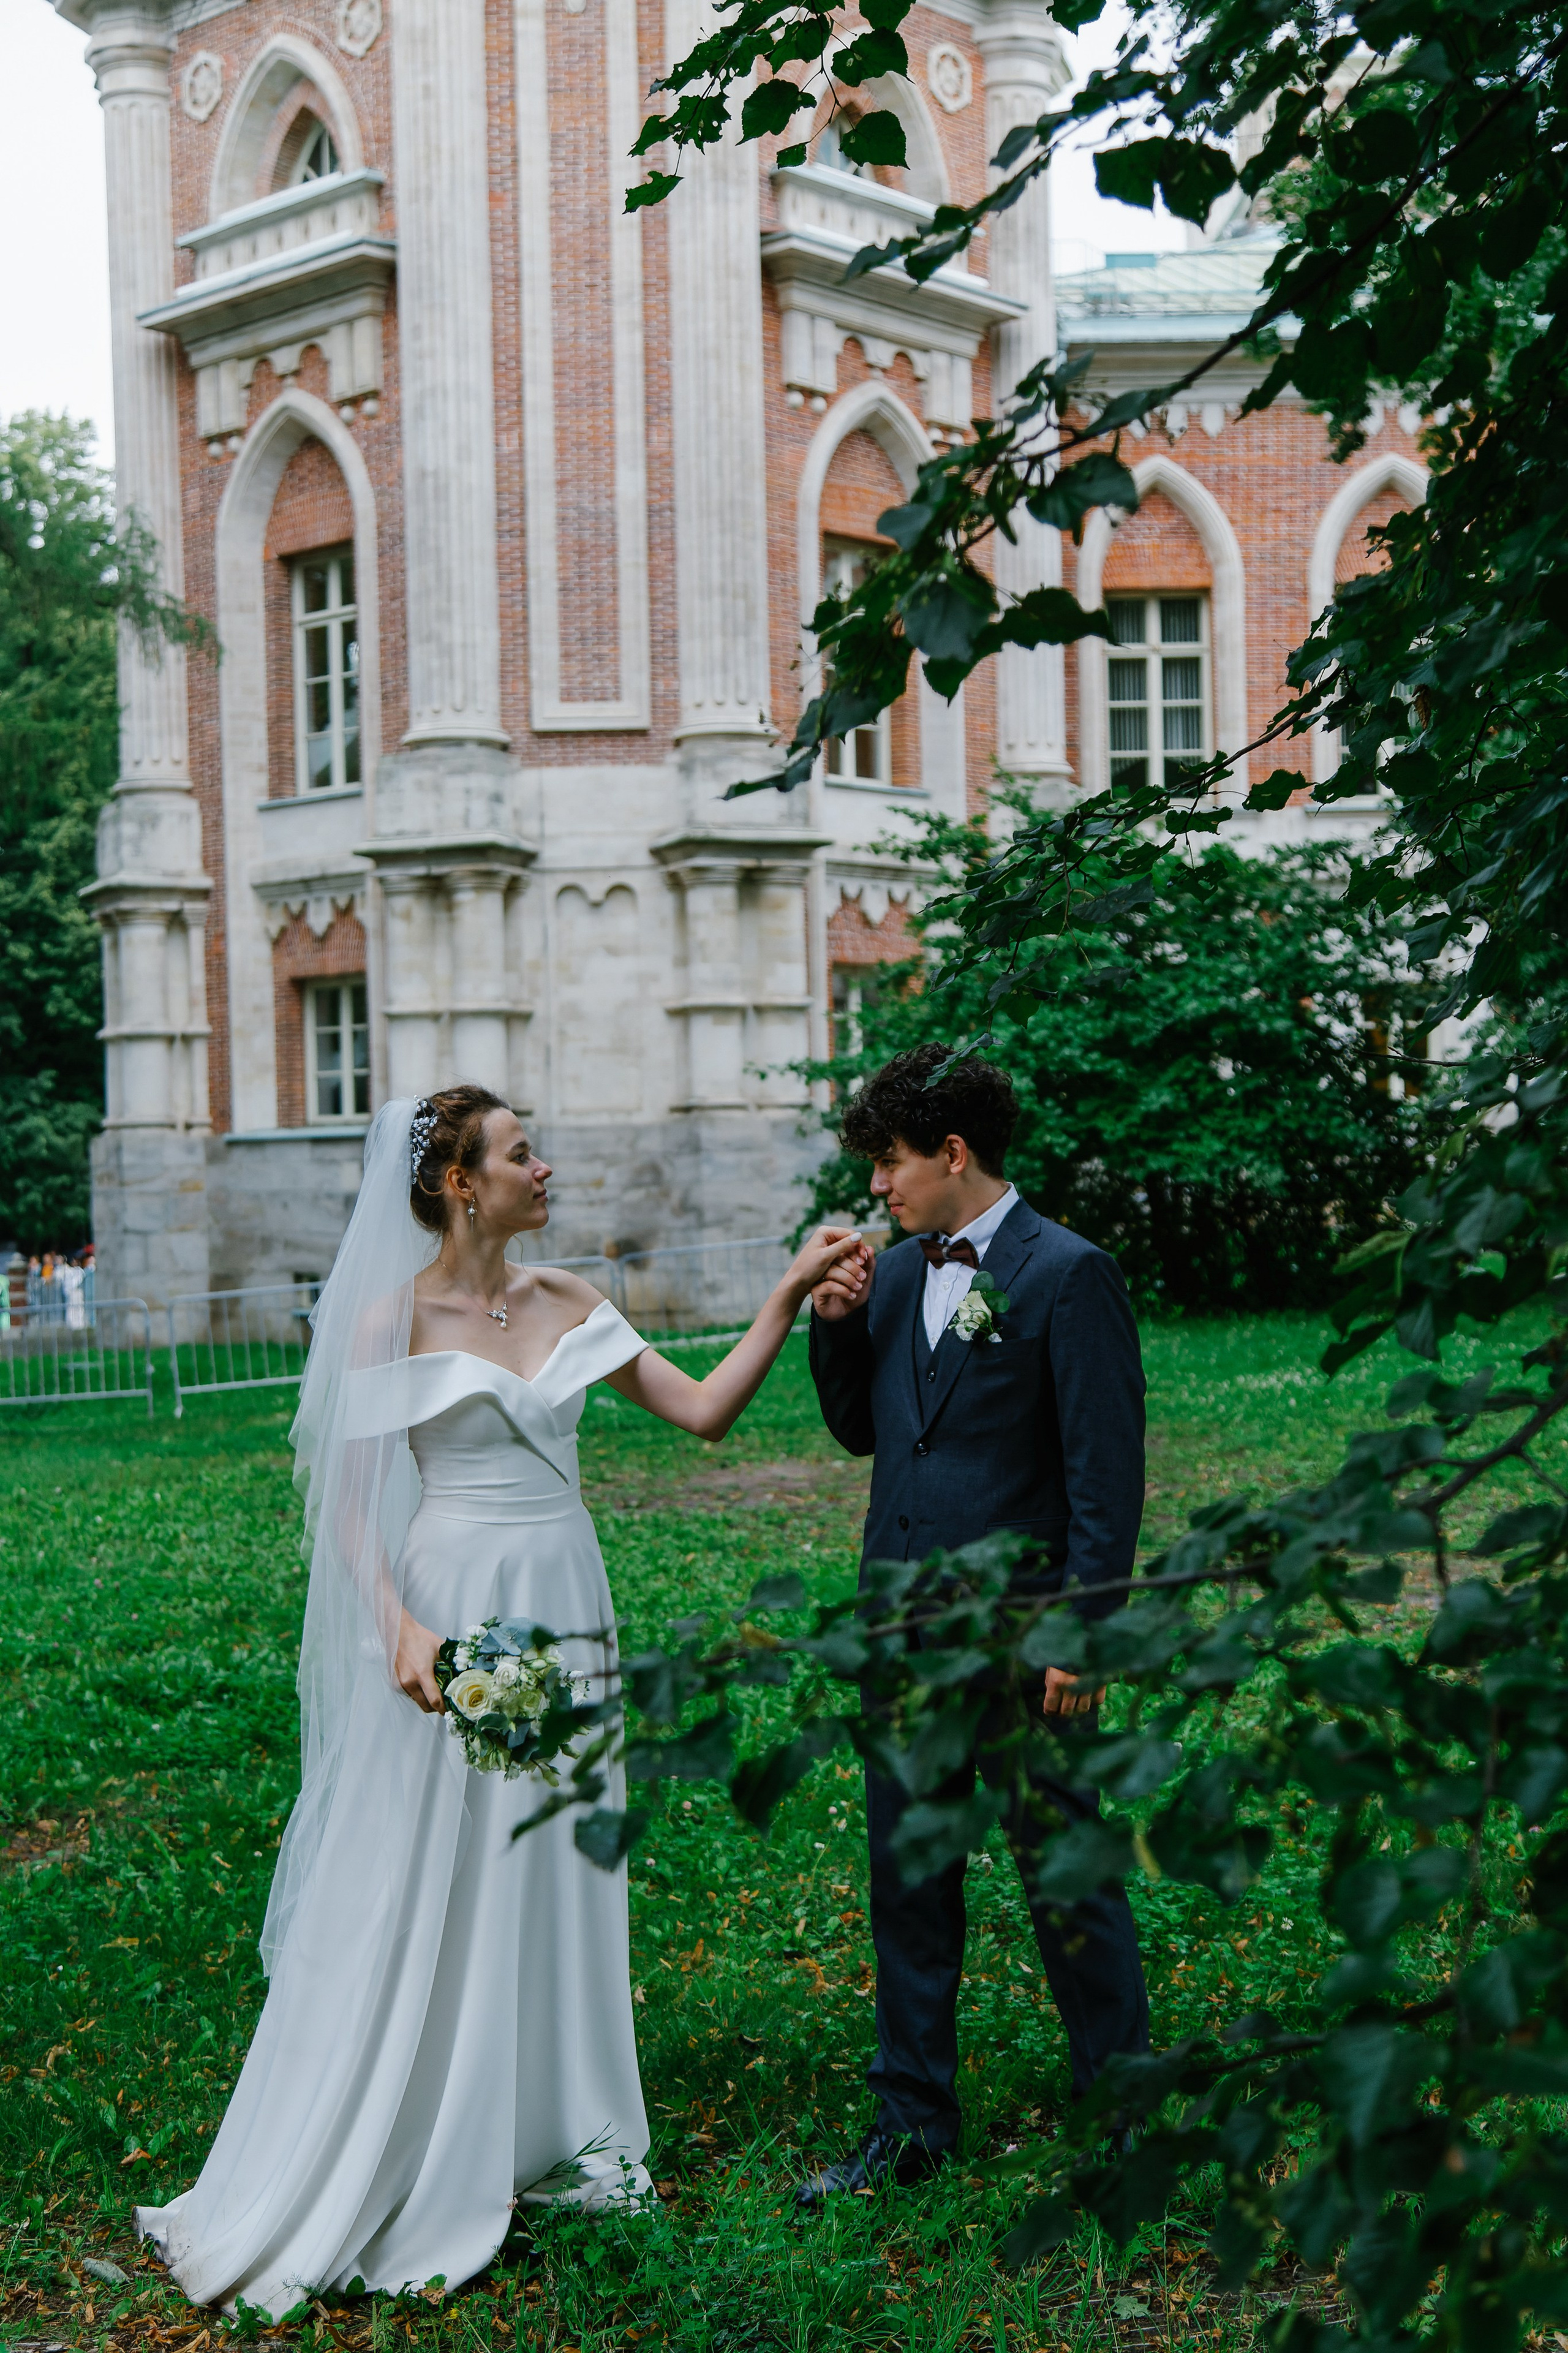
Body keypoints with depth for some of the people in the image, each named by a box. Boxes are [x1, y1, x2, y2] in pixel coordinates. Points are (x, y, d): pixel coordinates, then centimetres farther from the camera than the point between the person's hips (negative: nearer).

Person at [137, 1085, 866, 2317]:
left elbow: (704, 1409, 6)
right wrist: (401, 1629, -22)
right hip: (458, 1620, -5)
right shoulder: (393, 1320, -9)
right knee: (428, 1894, 1)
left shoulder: (565, 1301, 6)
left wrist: (789, 1296, -1)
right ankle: (393, 2169, 15)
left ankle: (549, 2138, 27)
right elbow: (352, 1507, -9)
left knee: (554, 1877, 13)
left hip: (565, 1613, 6)